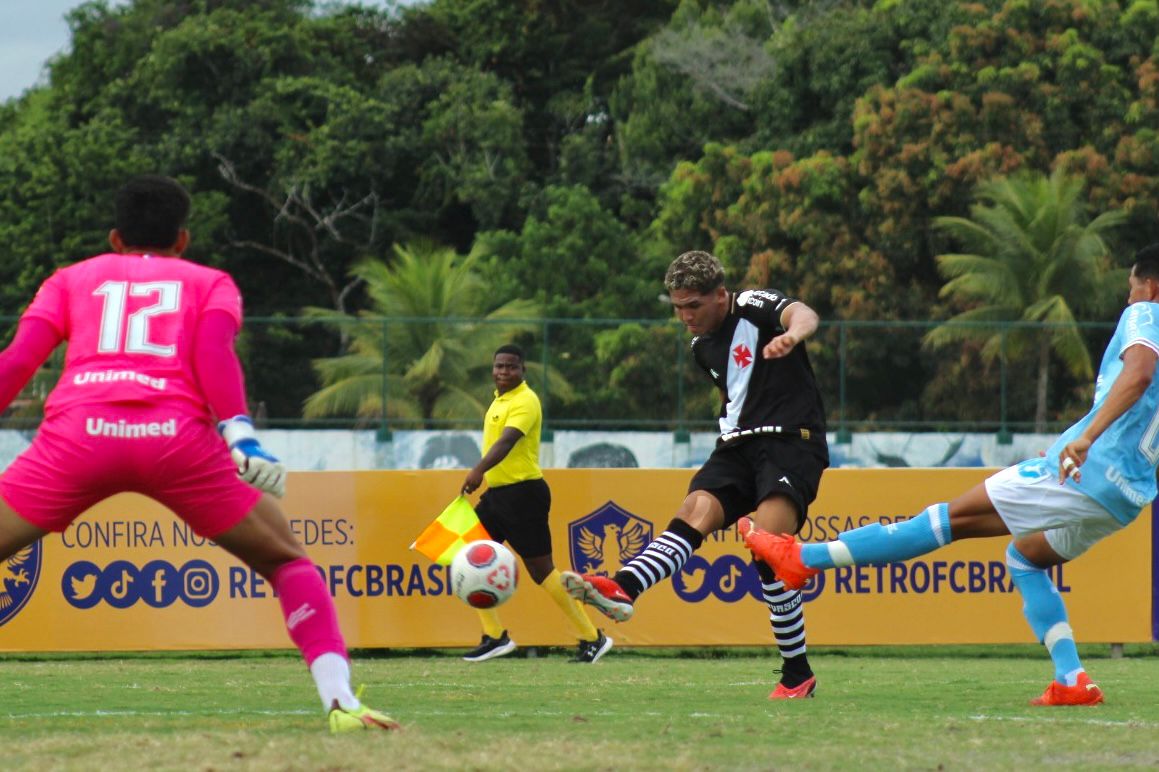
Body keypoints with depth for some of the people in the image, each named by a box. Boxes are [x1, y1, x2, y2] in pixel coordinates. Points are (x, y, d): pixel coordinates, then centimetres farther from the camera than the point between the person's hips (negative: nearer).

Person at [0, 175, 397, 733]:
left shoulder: (71, 280, 29)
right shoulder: (210, 283, 27)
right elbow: (213, 350, 5)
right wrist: (239, 434, -5)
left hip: (77, 432, 0)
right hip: (175, 435, 0)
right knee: (286, 562, 17)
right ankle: (340, 701, 1)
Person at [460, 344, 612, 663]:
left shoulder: (524, 401, -15)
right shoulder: (500, 399, 14)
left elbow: (507, 440, -31)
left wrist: (479, 470, -46)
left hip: (523, 493, -9)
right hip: (496, 493, 9)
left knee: (541, 570, -6)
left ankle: (592, 638, 3)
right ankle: (495, 636, 7)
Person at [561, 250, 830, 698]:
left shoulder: (757, 307, -6)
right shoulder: (702, 346, 17)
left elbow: (802, 314, -29)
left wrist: (792, 334, -52)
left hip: (791, 439, -7)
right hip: (737, 444, 7)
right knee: (695, 511, -21)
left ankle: (798, 674, -14)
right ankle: (622, 590, -46)